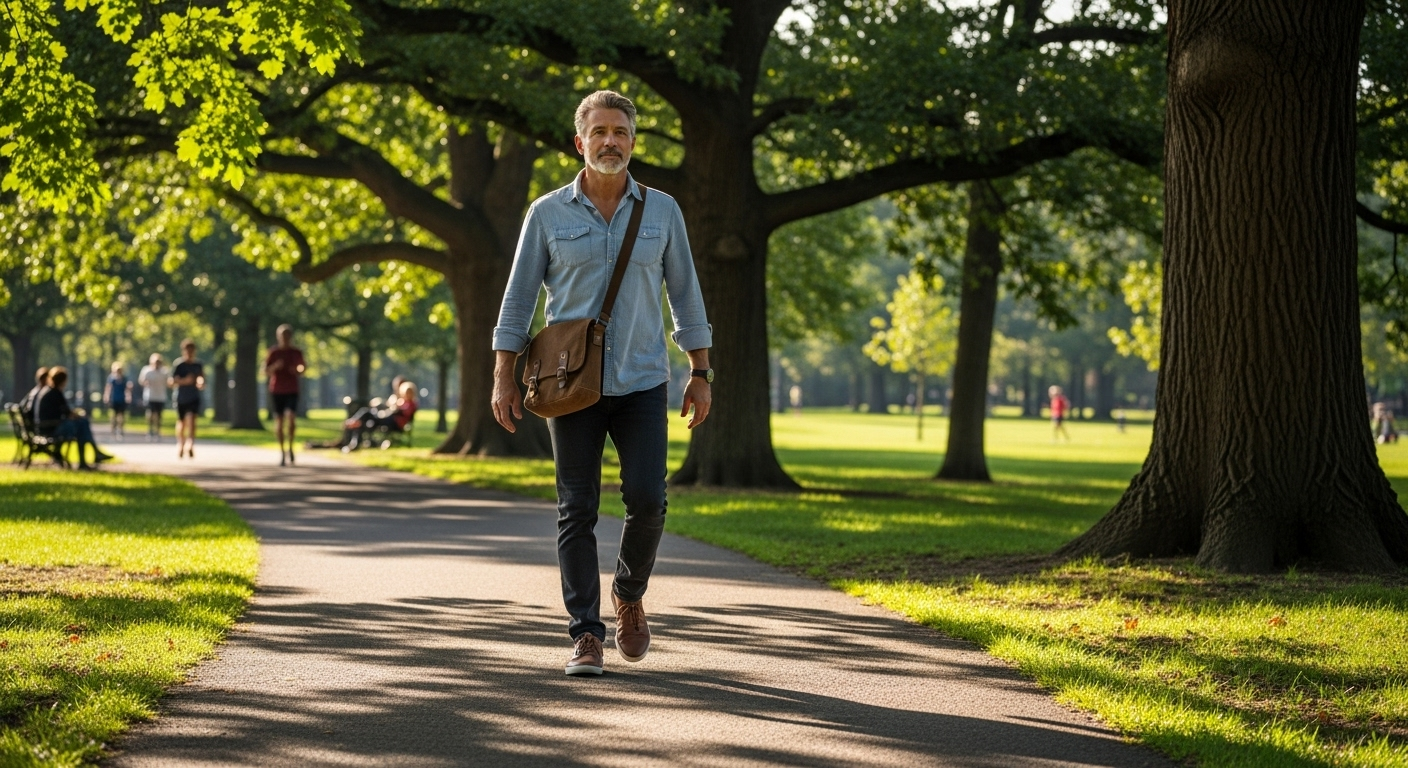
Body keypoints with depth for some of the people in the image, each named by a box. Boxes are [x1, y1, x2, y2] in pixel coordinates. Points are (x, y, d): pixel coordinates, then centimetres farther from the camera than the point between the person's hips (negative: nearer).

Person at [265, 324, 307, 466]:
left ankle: (290, 448, -4)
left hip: (292, 392, 0)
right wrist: (275, 366, -20)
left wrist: (297, 371, -10)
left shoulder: (297, 353, 5)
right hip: (276, 391, 0)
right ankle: (282, 452, 12)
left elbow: (301, 372, 13)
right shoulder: (273, 353, 2)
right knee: (279, 421, 2)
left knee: (290, 417, -19)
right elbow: (266, 372, -1)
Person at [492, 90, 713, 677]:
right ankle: (586, 635, 2)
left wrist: (700, 375, 6)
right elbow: (518, 298, 5)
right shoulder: (548, 214, 3)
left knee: (646, 498, -11)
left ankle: (629, 596, 17)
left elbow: (685, 296, 10)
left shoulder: (661, 211, 7)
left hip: (642, 383, 1)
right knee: (577, 510, -2)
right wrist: (504, 378, -1)